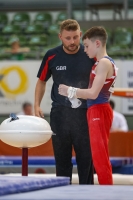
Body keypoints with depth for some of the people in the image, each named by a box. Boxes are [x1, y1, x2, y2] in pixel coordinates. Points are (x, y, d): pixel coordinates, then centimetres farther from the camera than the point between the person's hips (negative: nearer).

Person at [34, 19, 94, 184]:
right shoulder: (51, 56, 0)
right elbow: (42, 81, 14)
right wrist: (37, 105, 4)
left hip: (84, 113, -1)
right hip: (59, 113, 2)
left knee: (86, 157, 0)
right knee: (62, 158, 7)